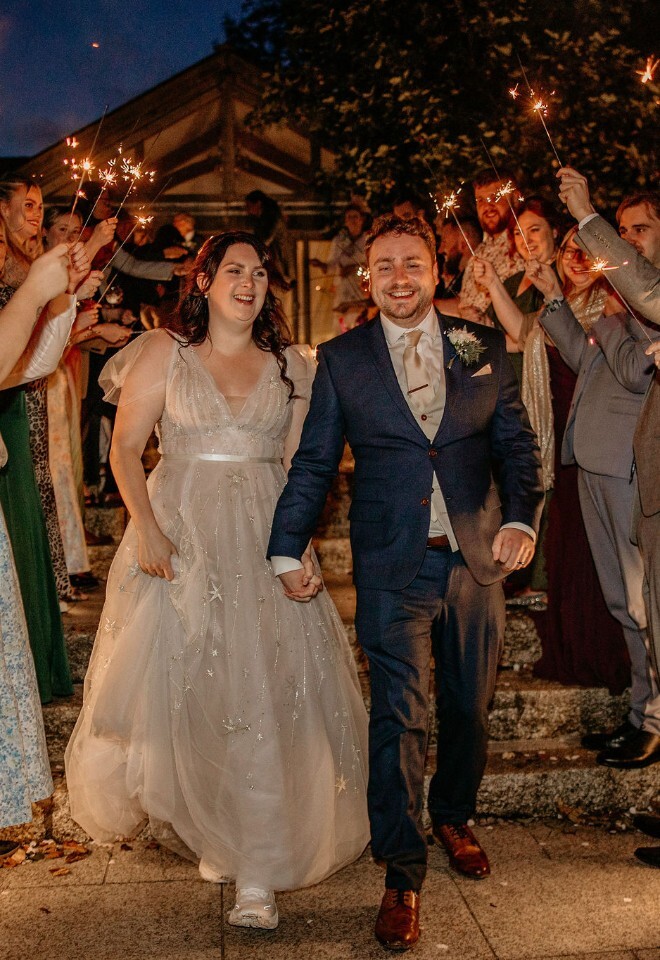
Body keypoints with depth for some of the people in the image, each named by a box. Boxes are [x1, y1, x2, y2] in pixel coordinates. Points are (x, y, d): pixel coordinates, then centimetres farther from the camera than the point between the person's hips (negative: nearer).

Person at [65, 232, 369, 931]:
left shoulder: (291, 365, 10)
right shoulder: (163, 352, 5)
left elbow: (302, 461, 8)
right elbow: (125, 447, -1)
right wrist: (145, 526, -13)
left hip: (265, 543, 1)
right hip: (180, 537, -1)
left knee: (265, 689, -3)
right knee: (183, 684, 5)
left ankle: (256, 872, 6)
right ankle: (209, 830, 30)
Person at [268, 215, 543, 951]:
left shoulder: (484, 348, 5)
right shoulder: (341, 359, 1)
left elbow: (516, 443, 5)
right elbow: (313, 463, 3)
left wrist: (521, 517, -12)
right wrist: (287, 548, -1)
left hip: (476, 560, 3)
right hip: (392, 568, -2)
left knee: (469, 708, 17)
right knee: (399, 716, -3)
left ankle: (452, 818, 43)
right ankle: (402, 873, 13)